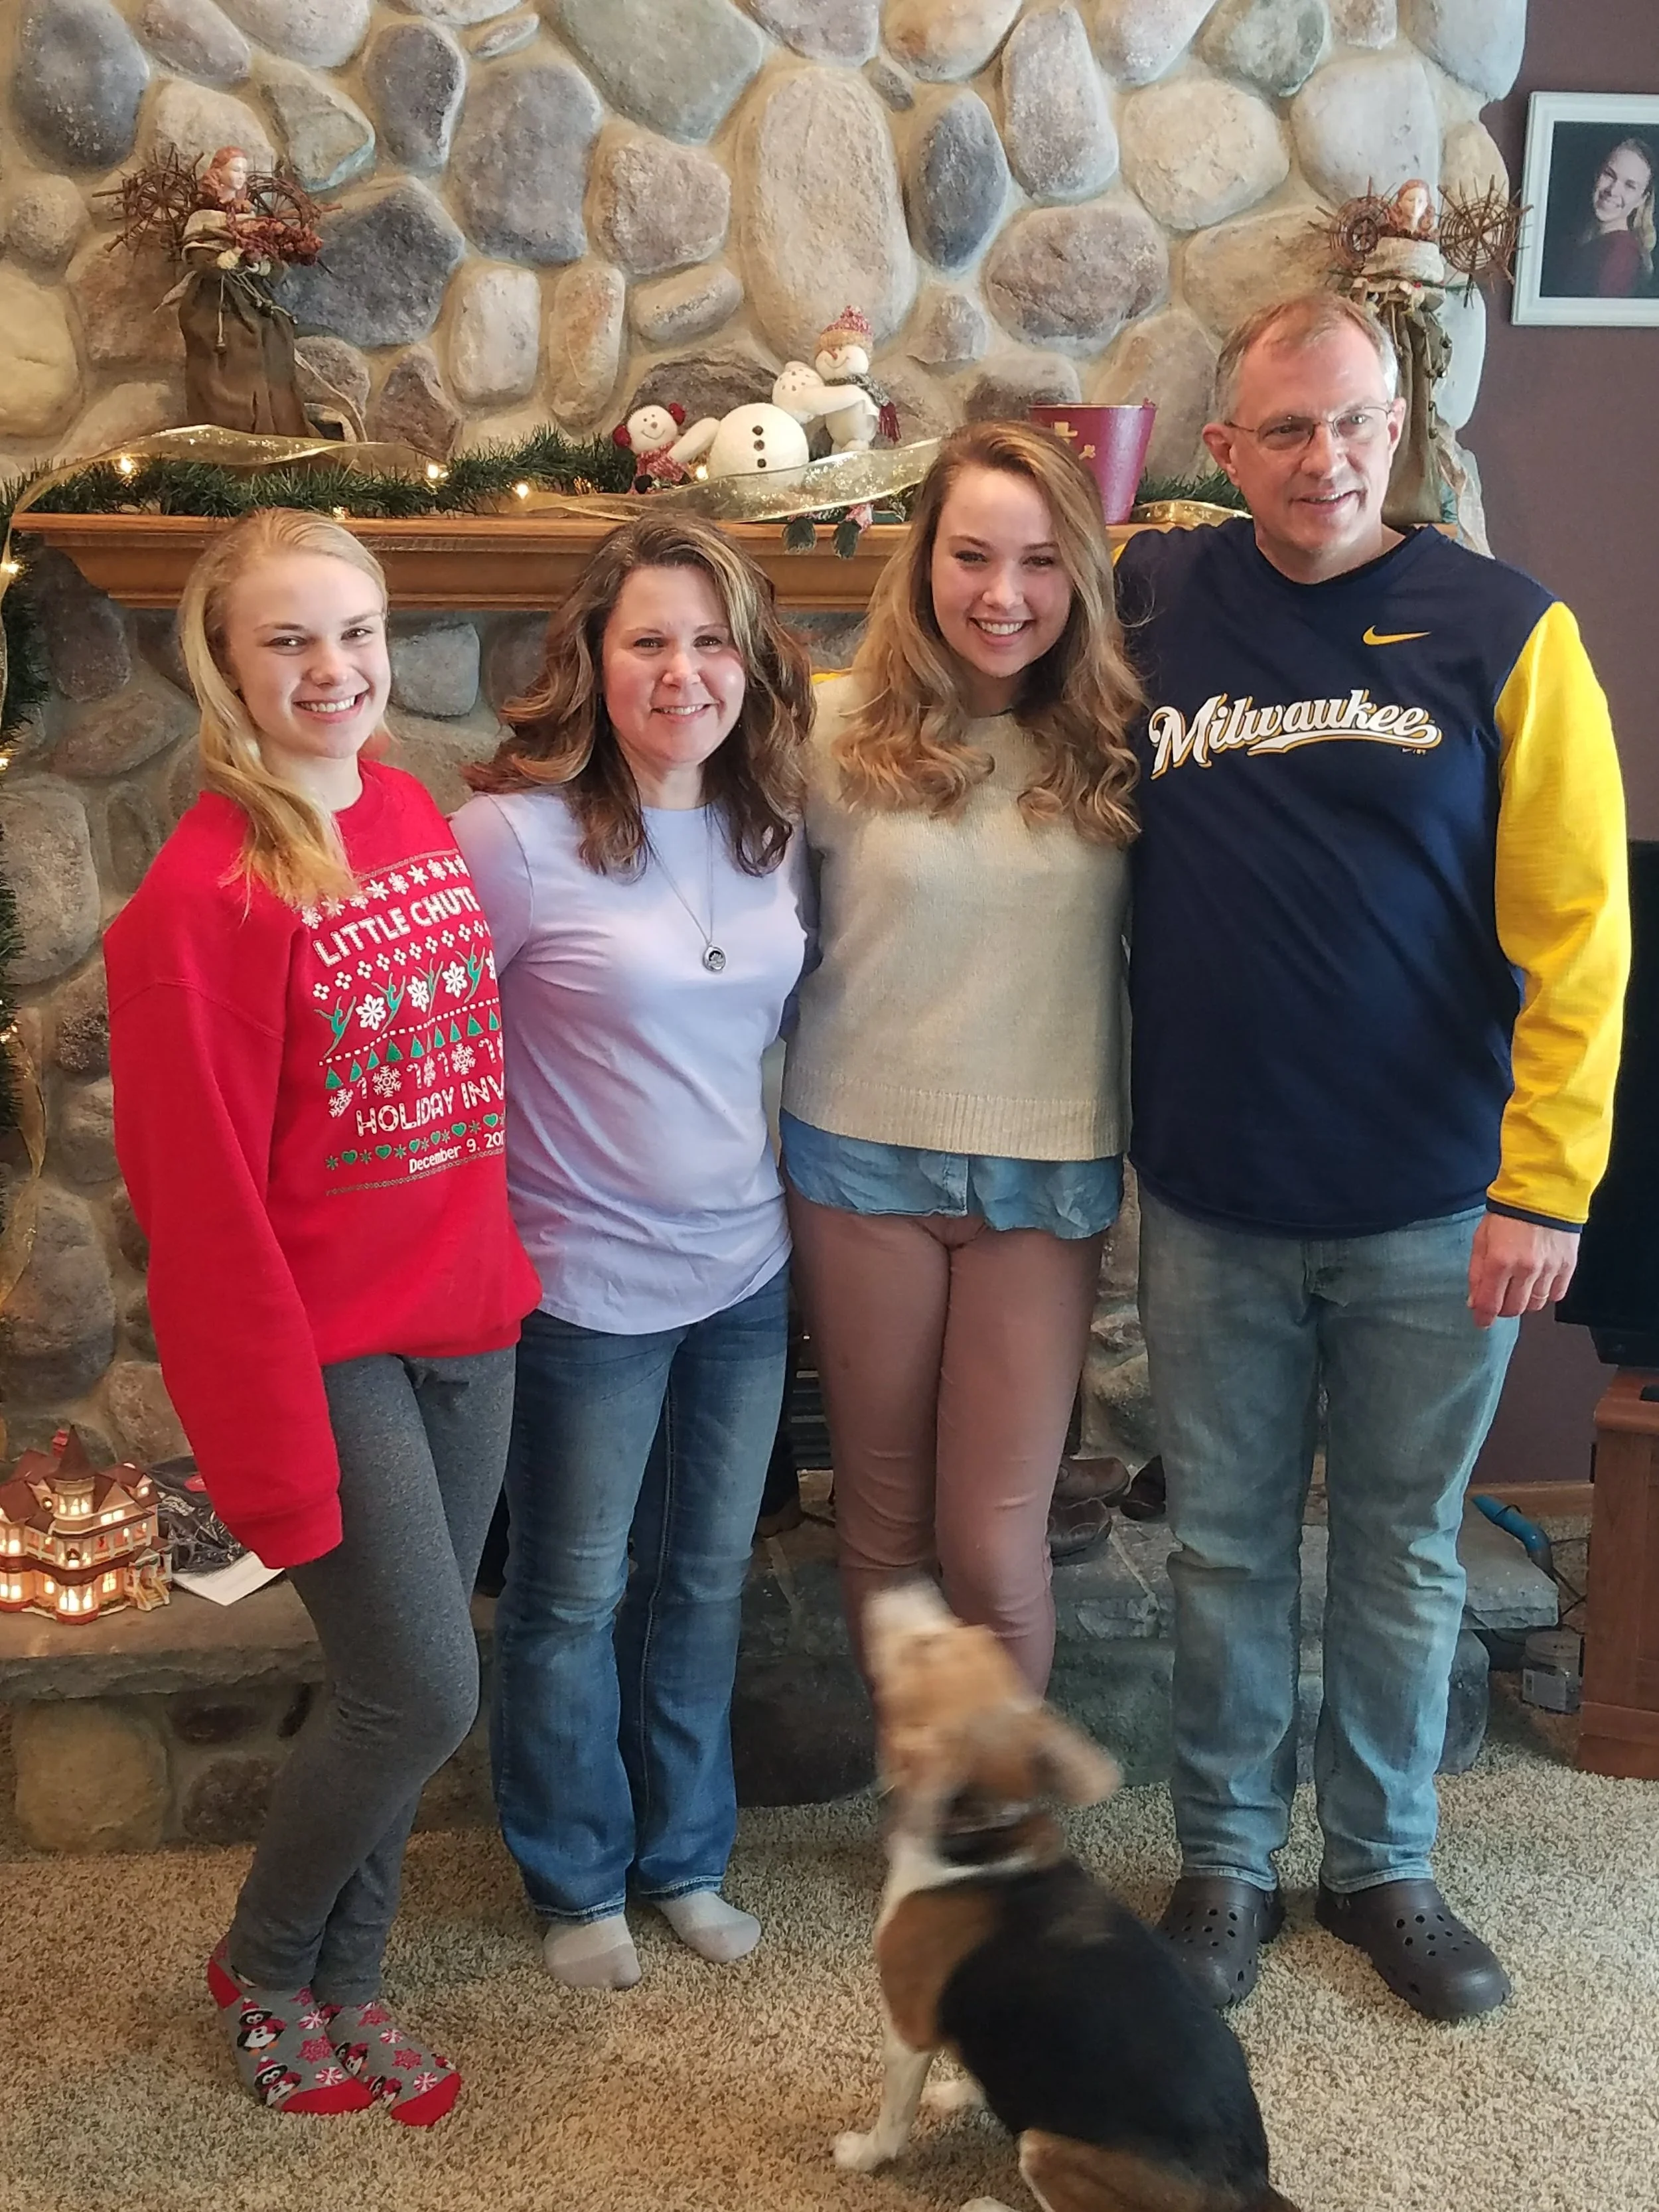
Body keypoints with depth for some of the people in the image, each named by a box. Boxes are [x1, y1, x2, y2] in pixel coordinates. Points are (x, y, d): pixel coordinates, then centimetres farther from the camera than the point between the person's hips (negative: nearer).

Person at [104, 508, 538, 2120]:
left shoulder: (415, 818, 4)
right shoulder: (205, 895, -17)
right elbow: (203, 1202, -17)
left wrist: (502, 1266, 10)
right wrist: (276, 1447, -16)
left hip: (464, 1325, 6)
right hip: (330, 1350, -6)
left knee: (395, 1692, 14)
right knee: (423, 1695, -1)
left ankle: (342, 1985, 35)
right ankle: (261, 1969, 27)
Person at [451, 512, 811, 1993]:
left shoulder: (773, 830, 2)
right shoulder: (516, 834, -17)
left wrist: (786, 1175, 9)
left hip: (746, 1273, 6)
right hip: (590, 1288, -5)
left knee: (705, 1580, 19)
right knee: (574, 1601, 11)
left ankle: (686, 1858, 38)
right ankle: (578, 1883, 33)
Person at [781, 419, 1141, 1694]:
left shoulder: (1120, 745, -2)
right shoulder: (841, 730, -5)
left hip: (1048, 1170, 0)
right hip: (863, 1156, 0)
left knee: (995, 1544, 2)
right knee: (883, 1518, 14)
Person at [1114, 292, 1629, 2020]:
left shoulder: (1504, 630, -7)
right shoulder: (1149, 604, 0)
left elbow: (1575, 933, -8)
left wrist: (1545, 1187, -13)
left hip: (1429, 1211, -1)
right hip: (1214, 1202, 2)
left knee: (1403, 1547, 14)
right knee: (1226, 1543, 14)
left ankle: (1382, 1861, 34)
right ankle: (1225, 1858, 33)